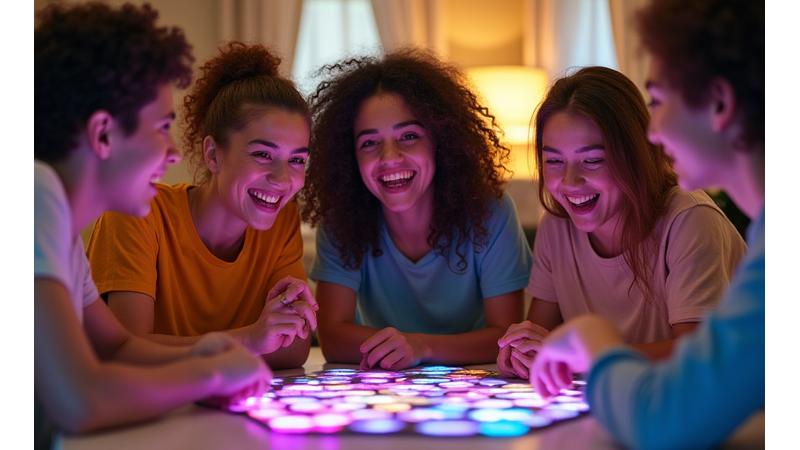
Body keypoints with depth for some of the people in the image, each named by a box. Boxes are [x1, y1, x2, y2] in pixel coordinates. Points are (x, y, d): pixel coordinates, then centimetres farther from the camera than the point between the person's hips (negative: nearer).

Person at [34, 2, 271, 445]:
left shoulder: (62, 214, 6)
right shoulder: (38, 194, -19)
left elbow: (116, 347, 16)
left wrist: (192, 358, -3)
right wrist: (211, 372, -13)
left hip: (45, 439, 7)